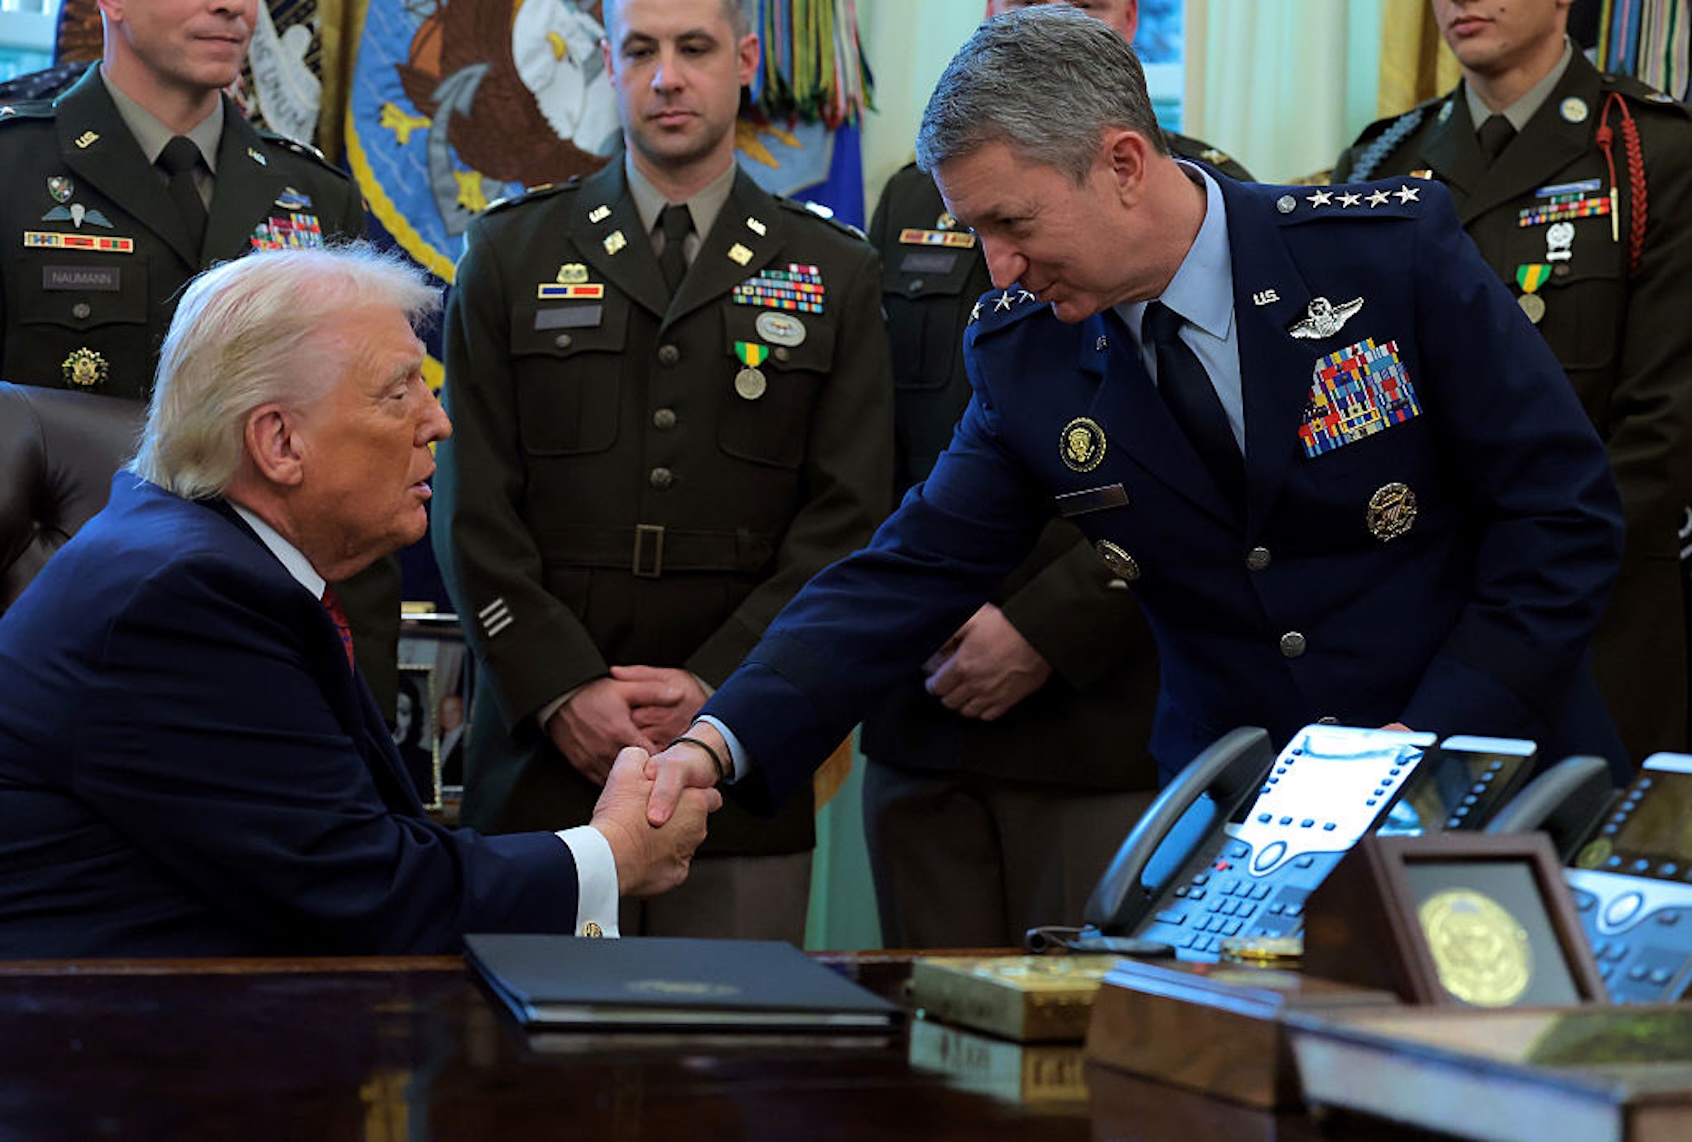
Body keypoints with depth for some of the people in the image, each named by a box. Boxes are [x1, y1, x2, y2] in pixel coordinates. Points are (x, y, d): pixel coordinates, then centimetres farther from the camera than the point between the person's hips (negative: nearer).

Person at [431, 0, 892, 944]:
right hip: (545, 759, 0)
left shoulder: (835, 275, 9)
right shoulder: (513, 256, 10)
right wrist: (562, 690, -8)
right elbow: (477, 512, 3)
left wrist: (719, 684, -9)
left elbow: (847, 521, 2)